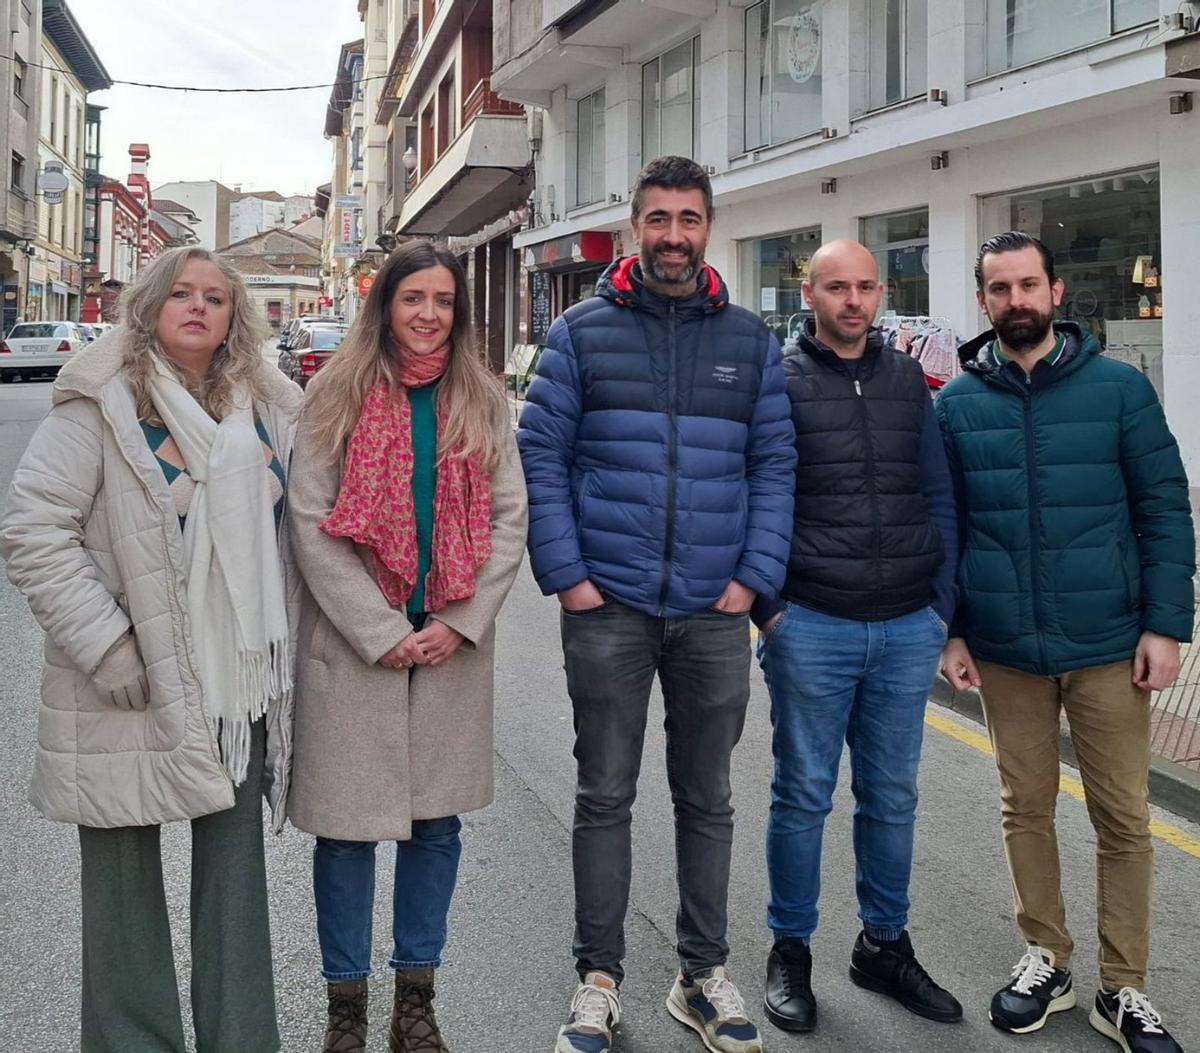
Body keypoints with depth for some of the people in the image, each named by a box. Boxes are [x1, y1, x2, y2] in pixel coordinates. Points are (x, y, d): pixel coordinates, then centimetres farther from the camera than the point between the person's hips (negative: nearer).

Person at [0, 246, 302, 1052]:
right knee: (125, 871, 7)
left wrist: (282, 640, 8)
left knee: (236, 863, 11)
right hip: (131, 684, -4)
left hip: (241, 680, 4)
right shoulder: (102, 404, -6)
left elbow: (285, 530, 16)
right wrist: (104, 645, -15)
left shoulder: (268, 410, 8)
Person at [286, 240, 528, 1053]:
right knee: (348, 825, 4)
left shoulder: (484, 403, 7)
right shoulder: (338, 398, -1)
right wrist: (380, 632, -12)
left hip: (454, 645, 3)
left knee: (438, 823, 10)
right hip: (354, 644, -2)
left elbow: (509, 521, 3)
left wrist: (460, 623, -8)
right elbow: (311, 524, -6)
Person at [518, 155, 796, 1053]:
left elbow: (775, 465, 4)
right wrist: (566, 574, -10)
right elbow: (541, 457, -2)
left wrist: (755, 577, -6)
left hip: (716, 613, 2)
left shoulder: (751, 341, 7)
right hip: (607, 609, -1)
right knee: (605, 797, 8)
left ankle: (704, 974, 28)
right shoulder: (584, 332, 1)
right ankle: (599, 978, 23)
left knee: (707, 798, 13)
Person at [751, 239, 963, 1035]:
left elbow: (940, 501, 11)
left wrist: (944, 607, 6)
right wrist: (766, 607, -7)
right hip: (811, 629, -3)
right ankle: (791, 952, 20)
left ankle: (886, 945, 28)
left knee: (892, 798, 12)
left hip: (908, 632, 4)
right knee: (804, 796, 5)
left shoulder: (909, 381, 10)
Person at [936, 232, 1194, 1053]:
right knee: (1027, 808, 13)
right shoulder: (959, 403, 2)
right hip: (1006, 649, 2)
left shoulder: (1119, 387, -2)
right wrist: (950, 630, 1)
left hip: (1109, 646, -1)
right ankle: (1047, 958, 30)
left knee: (1124, 819, 6)